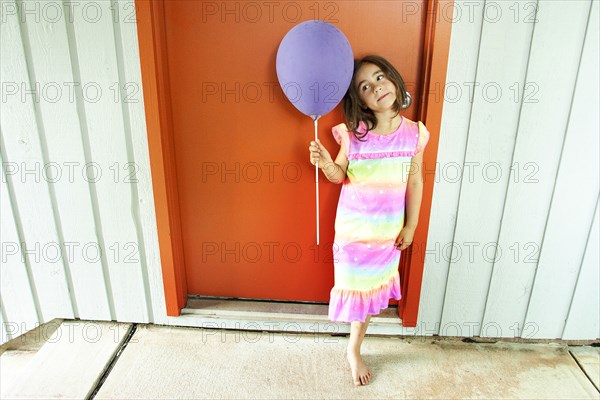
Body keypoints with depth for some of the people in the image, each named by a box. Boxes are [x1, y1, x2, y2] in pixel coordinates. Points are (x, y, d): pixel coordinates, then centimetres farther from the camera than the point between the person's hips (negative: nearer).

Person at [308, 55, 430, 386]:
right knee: (357, 287, 13)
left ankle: (354, 350, 40)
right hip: (353, 226, -2)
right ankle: (354, 349, 40)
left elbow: (415, 182, -1)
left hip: (389, 230, 2)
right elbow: (340, 176, -3)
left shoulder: (414, 133, -9)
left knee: (372, 287, 17)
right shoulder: (353, 134, -14)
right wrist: (327, 164, -26)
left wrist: (410, 226, 2)